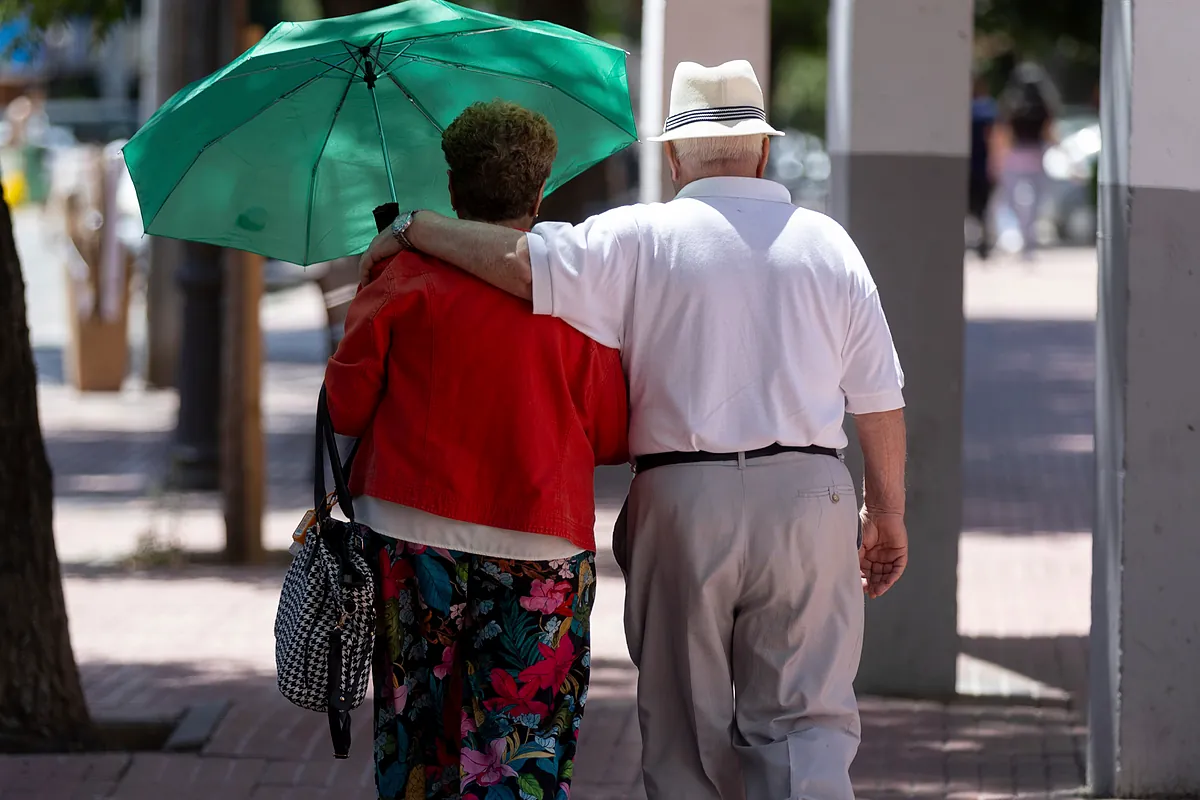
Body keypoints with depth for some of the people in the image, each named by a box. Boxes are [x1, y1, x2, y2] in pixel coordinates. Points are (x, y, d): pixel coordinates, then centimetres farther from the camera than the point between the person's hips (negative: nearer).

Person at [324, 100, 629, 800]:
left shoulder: (405, 281, -3)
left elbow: (346, 406, 0)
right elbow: (613, 439, 3)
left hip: (413, 538, 1)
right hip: (541, 552, -1)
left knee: (416, 742, 13)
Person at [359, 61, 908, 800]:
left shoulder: (639, 239, 0)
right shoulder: (826, 242, 7)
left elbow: (521, 262, -13)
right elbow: (880, 401, 7)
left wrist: (410, 229, 3)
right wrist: (888, 515, 17)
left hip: (682, 497, -1)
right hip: (808, 491, 1)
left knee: (687, 729, 9)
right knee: (804, 719, 0)